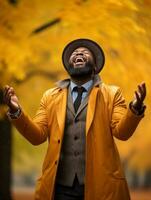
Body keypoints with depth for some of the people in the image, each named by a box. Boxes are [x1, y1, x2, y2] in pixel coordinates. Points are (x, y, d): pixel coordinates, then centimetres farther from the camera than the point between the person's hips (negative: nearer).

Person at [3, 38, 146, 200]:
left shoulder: (112, 94, 9)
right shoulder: (50, 96, 14)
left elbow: (122, 132, -2)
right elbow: (37, 135, 6)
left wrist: (135, 108, -22)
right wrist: (16, 112, -11)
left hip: (100, 184, -1)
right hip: (60, 185, 1)